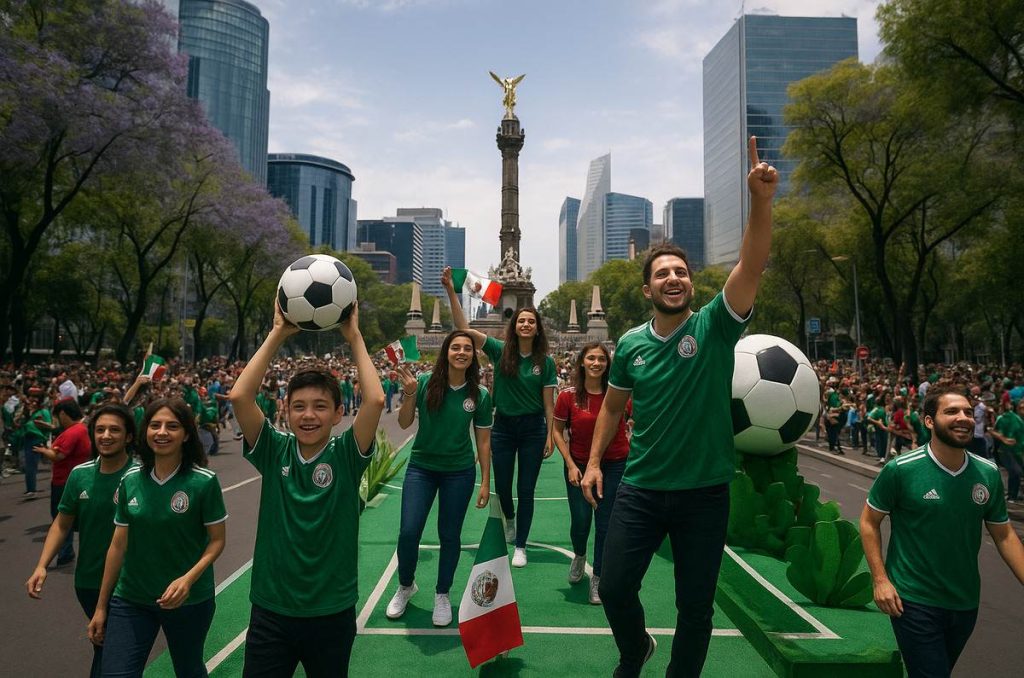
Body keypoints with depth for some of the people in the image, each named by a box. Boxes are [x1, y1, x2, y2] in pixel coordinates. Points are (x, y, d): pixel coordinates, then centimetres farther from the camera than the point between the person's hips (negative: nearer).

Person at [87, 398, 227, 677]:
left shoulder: (204, 481, -14)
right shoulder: (130, 481, -2)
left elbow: (217, 540, -8)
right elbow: (118, 545, 4)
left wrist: (189, 578, -24)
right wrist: (101, 606, 7)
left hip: (189, 600, -2)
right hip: (129, 600, 3)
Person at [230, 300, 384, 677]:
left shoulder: (346, 456, -10)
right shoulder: (273, 451, -5)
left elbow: (375, 400, -26)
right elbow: (239, 396, -18)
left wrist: (353, 337, -19)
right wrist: (278, 335, -17)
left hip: (332, 613, 0)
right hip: (270, 611, 1)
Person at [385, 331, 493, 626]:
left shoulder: (480, 395, -8)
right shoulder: (425, 382, -11)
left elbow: (483, 441, -1)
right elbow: (404, 424, -7)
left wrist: (485, 482, -1)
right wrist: (409, 394, -24)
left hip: (459, 472, 0)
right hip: (421, 467, 0)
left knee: (449, 535, 9)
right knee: (408, 532, -4)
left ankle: (442, 595, 32)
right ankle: (405, 586, 26)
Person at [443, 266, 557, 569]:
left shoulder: (545, 362, -5)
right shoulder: (500, 351, -6)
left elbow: (549, 402, -1)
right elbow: (464, 328, -15)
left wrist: (550, 436, -4)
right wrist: (450, 291, -24)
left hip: (533, 428, 0)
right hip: (503, 426, 1)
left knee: (526, 490, 6)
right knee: (502, 485, 12)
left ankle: (520, 546, 21)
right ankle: (509, 519, 46)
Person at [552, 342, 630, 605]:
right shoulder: (568, 395, -10)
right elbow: (557, 431, 0)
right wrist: (570, 464, -6)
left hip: (614, 464, 0)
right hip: (579, 464, 0)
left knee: (605, 524, 5)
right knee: (580, 521, 3)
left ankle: (598, 579, 25)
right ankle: (579, 556, 39)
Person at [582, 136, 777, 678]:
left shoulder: (715, 326, -7)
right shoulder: (631, 344, 1)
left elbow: (752, 265, -22)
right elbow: (612, 406, 13)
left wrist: (761, 200, -35)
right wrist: (594, 461, 8)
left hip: (704, 492, -2)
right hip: (640, 489, 2)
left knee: (696, 606, 10)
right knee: (614, 587, 7)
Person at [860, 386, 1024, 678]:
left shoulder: (988, 474, -3)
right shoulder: (900, 470, -16)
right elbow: (869, 522, -7)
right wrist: (881, 580, -12)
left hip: (966, 603, 5)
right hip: (914, 601, -5)